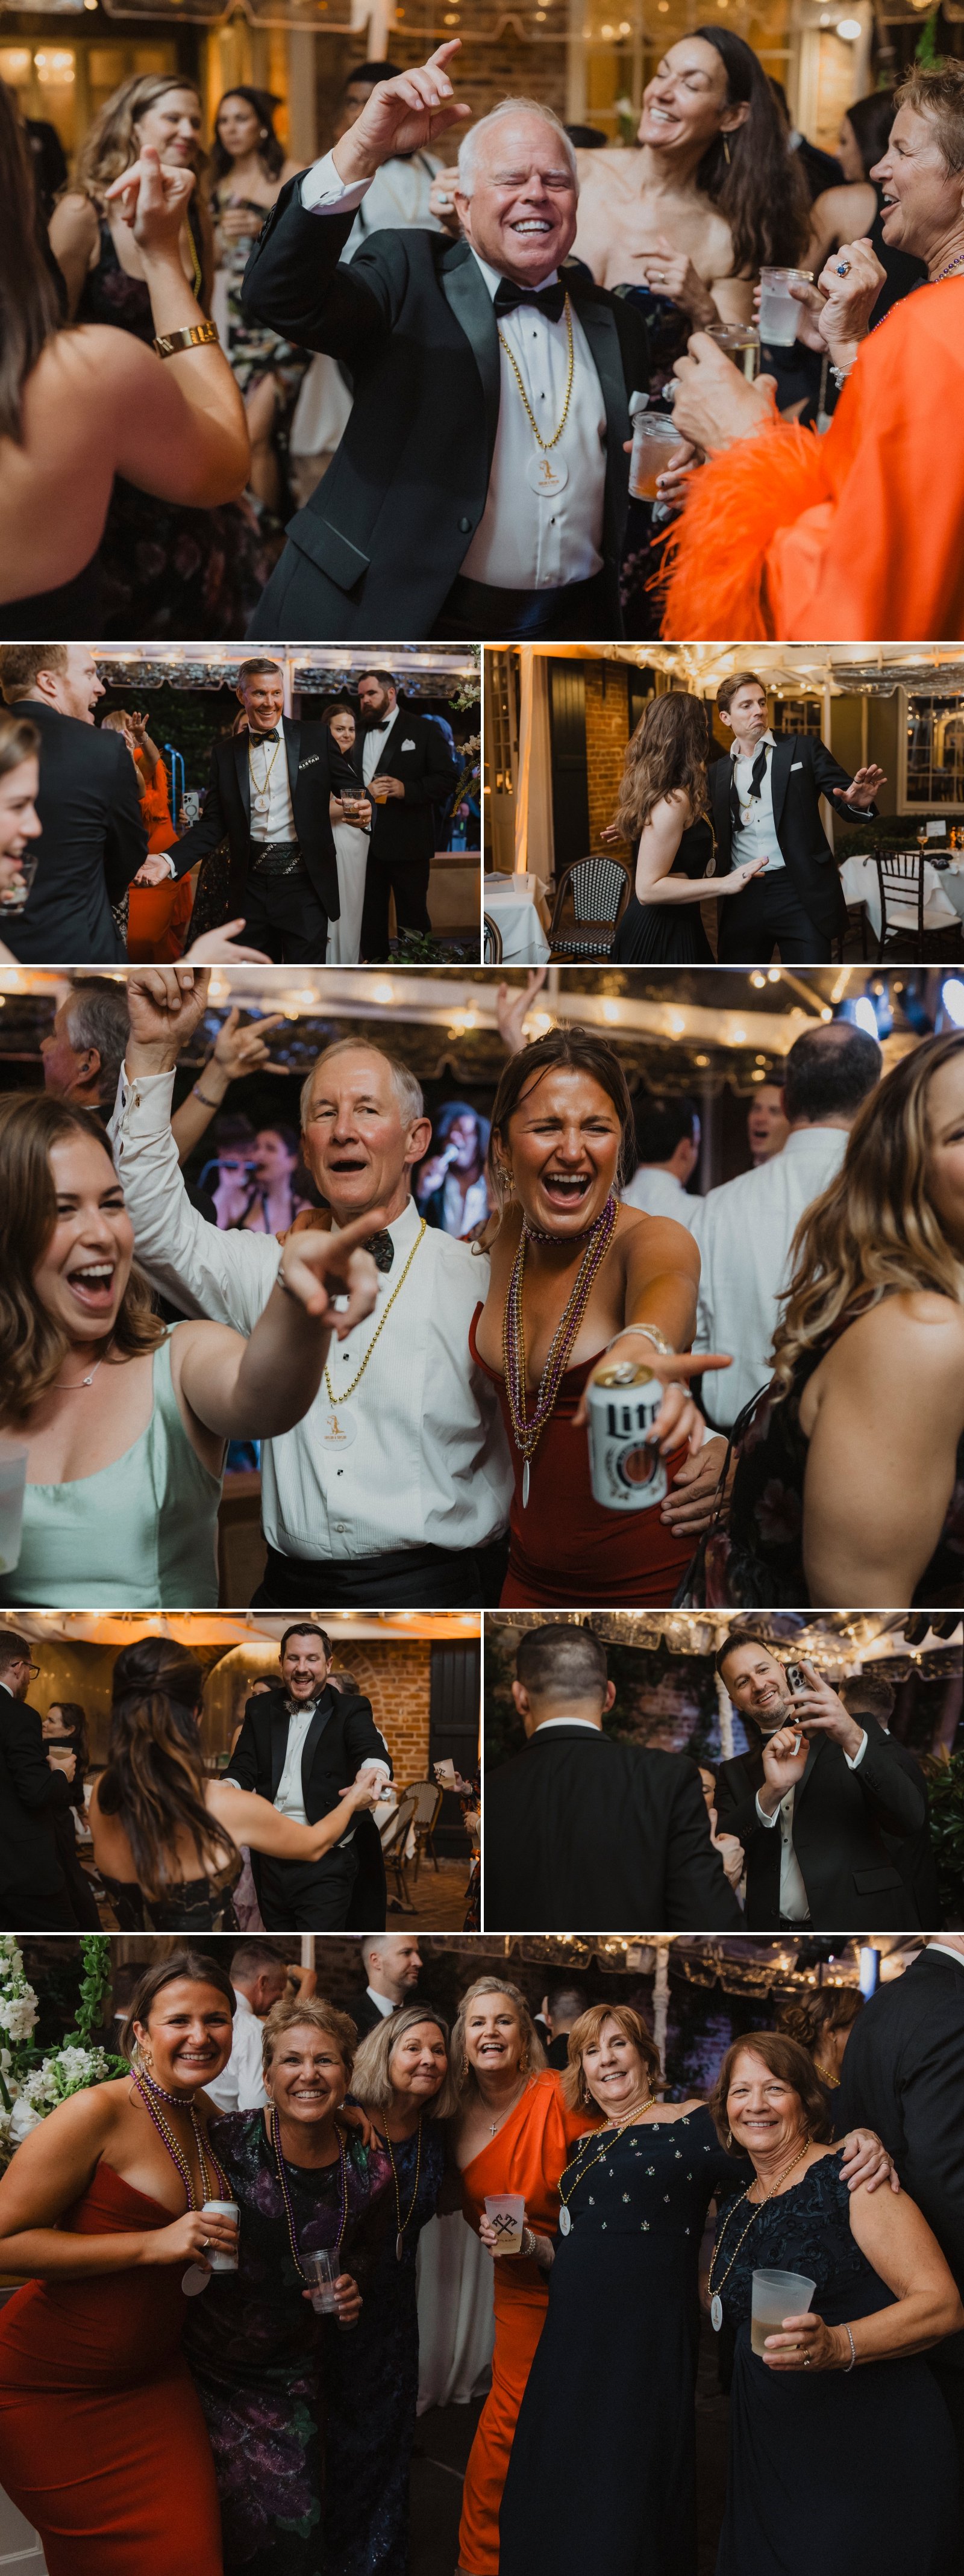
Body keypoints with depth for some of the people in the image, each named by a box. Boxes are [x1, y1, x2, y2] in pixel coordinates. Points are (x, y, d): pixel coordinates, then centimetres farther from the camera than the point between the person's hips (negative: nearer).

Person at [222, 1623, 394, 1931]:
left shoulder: (350, 1709, -1)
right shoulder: (260, 1710, 11)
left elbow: (371, 1750, -19)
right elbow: (245, 1768, 2)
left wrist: (373, 1771, -46)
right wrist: (227, 1790, -23)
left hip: (325, 1867, -4)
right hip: (270, 1864, 4)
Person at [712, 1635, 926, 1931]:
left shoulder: (858, 1733, 6)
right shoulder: (733, 1772, 14)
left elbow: (910, 1818, -7)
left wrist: (853, 1738, -21)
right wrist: (771, 1793, -14)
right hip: (773, 1929, 3)